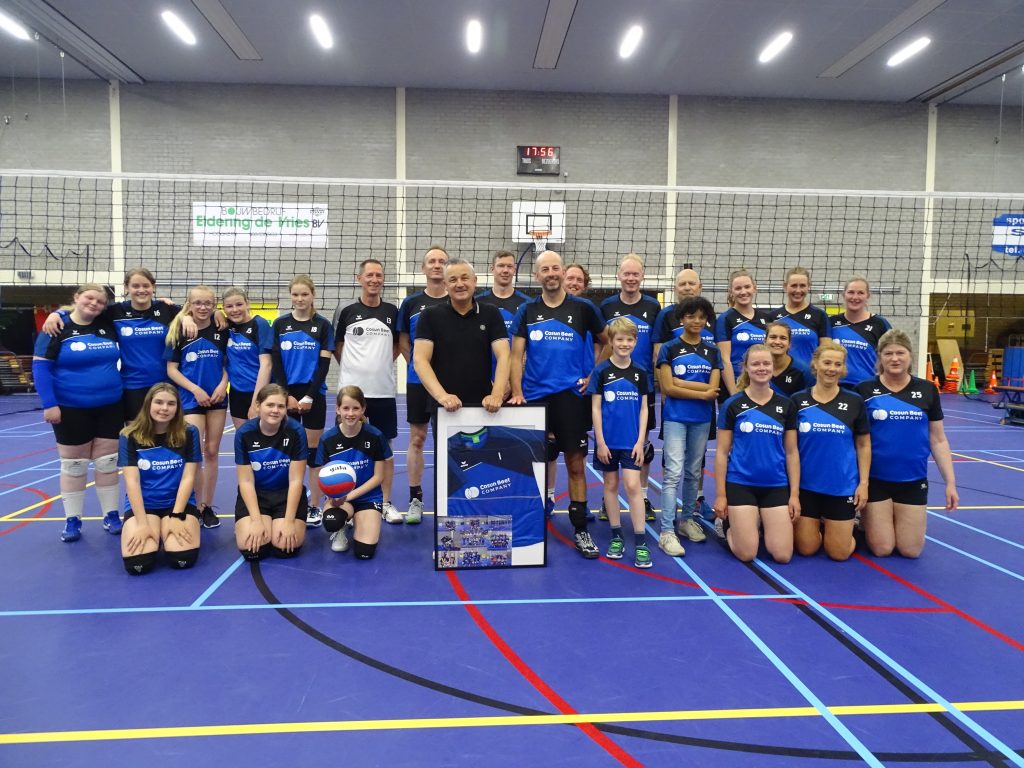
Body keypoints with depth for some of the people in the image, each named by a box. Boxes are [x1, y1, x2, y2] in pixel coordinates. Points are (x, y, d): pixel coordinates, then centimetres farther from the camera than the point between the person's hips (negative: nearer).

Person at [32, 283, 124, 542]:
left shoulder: (108, 326, 3)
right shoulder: (58, 328, -7)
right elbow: (40, 367, -9)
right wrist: (49, 403, -16)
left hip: (110, 408, 3)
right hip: (71, 410, -3)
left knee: (107, 462, 8)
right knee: (73, 465, 7)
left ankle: (111, 516, 18)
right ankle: (72, 520, 18)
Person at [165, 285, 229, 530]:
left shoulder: (221, 331, 1)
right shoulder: (179, 331, -4)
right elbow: (172, 369, -4)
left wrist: (223, 384, -8)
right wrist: (195, 389, -14)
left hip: (217, 399, 2)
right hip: (190, 399, -2)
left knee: (212, 452, 6)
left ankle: (208, 506, 17)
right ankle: (196, 507, 6)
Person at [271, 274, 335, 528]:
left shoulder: (323, 325, 1)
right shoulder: (280, 324, 5)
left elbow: (324, 364, -3)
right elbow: (276, 363, 3)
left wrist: (309, 396, -11)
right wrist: (286, 395, -6)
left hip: (314, 395, -1)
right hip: (286, 395, 2)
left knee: (313, 450, 2)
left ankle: (314, 507, 10)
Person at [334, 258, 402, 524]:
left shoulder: (392, 312, 5)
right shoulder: (347, 312, 0)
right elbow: (337, 346, 11)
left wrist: (382, 364, 8)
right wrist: (355, 367, 6)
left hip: (384, 391, 1)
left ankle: (386, 503, 17)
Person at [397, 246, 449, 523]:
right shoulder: (411, 303, 3)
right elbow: (403, 342, 11)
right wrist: (419, 364, 5)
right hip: (418, 381, 1)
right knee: (417, 440, 6)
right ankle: (415, 500, 17)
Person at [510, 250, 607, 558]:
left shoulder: (583, 308, 2)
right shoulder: (527, 311, 5)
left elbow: (606, 342, 15)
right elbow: (516, 355, 1)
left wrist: (595, 375, 6)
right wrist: (517, 392, -10)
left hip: (570, 395, -1)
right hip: (535, 397, 1)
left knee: (575, 464, 2)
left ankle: (580, 530, 12)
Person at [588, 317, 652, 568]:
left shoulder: (640, 373, 3)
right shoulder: (602, 371, -3)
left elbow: (643, 409, 5)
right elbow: (595, 408, -3)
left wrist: (641, 441, -3)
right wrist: (600, 442, -8)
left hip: (631, 441, 1)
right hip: (608, 440, 0)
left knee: (633, 485, -5)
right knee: (611, 485, 9)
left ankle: (640, 542, 1)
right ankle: (616, 536, 21)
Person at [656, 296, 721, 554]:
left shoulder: (712, 351, 8)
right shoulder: (669, 348, -2)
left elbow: (714, 388, -3)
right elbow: (668, 388, -11)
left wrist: (680, 382, -13)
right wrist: (702, 393, -11)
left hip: (702, 420, 4)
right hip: (675, 418, -4)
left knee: (694, 472, 13)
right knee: (673, 472, -10)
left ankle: (688, 519, 27)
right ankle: (667, 531, -8)